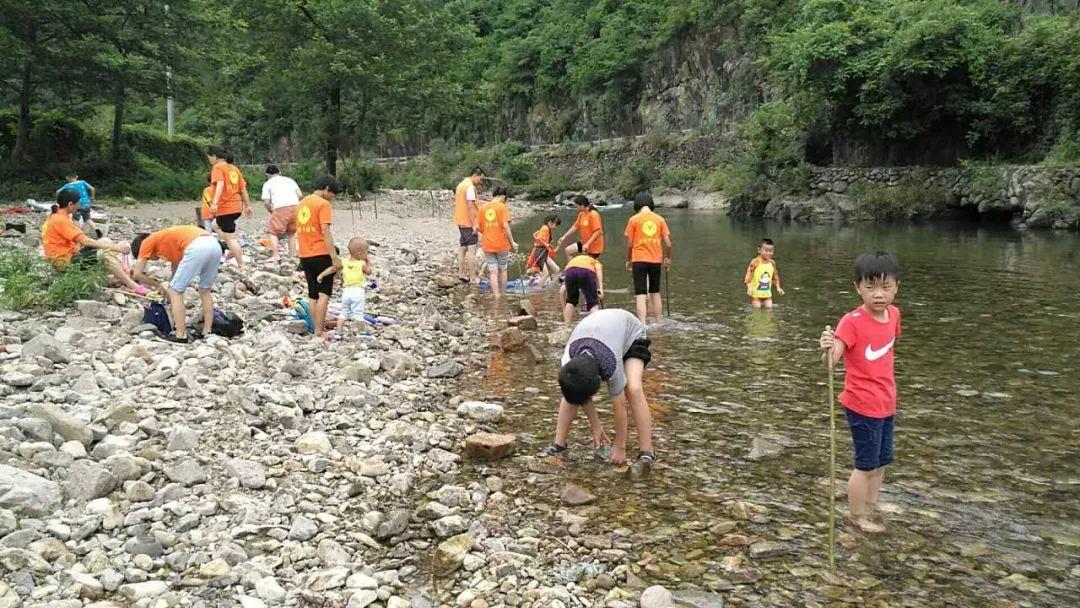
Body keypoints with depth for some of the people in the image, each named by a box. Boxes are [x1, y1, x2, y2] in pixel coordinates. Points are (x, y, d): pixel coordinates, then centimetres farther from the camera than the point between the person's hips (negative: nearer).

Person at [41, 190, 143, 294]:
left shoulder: (55, 217, 13)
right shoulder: (61, 220, -18)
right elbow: (85, 241, -24)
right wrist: (115, 247, -24)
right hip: (65, 261, -10)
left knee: (105, 241, 6)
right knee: (105, 254, -20)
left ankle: (120, 276, -8)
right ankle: (133, 286, -22)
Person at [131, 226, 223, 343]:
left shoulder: (147, 242, 21)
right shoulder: (170, 244, 39)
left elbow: (137, 274, 16)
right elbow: (176, 274, 44)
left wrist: (157, 285, 30)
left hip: (196, 247, -8)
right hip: (215, 244, 8)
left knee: (175, 292, 8)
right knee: (205, 290, 24)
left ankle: (181, 336, 6)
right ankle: (207, 332, 24)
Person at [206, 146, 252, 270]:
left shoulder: (217, 168, -7)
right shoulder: (234, 168, 16)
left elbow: (220, 185, -24)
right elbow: (243, 188, 16)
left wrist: (215, 203, -35)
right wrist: (247, 206, 22)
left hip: (225, 208, -9)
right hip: (237, 207, 9)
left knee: (231, 238, -3)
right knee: (217, 224, 30)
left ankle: (241, 266, -3)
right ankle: (233, 250, 20)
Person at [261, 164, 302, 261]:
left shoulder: (268, 183, 13)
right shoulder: (289, 180, 25)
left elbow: (266, 201, 2)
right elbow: (300, 195, 19)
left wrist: (271, 212, 17)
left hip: (280, 208, -4)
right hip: (296, 206, 4)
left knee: (273, 232, 8)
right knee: (291, 232, 22)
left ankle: (275, 255, -7)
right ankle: (292, 254, 19)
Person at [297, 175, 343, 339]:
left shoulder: (303, 202, 14)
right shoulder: (323, 204, -10)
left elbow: (300, 230, 17)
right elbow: (325, 232, -19)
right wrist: (334, 257, -20)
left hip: (304, 256, 8)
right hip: (321, 255, -8)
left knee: (312, 295, 12)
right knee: (324, 294, -4)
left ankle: (318, 330, 15)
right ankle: (318, 333, -10)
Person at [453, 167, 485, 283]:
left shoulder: (461, 184, 14)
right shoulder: (470, 187, -16)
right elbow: (470, 206, -22)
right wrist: (474, 224, -23)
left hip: (460, 222, 9)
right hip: (469, 223, -9)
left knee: (462, 248, 14)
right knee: (471, 250, -5)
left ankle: (462, 274, 20)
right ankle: (473, 277, -4)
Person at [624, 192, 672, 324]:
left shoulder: (633, 219, -3)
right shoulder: (660, 219, 4)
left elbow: (629, 244, -2)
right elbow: (668, 243, 2)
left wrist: (628, 260, 13)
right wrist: (668, 258, 18)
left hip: (639, 260, -3)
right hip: (656, 260, 3)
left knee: (640, 295, -4)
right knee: (655, 293, 17)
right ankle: (658, 323, 23)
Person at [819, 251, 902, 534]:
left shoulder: (893, 314, 0)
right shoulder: (852, 322, -21)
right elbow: (832, 359, -31)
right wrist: (828, 349, -54)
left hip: (886, 403, 7)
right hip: (862, 405, -7)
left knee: (881, 461, 19)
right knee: (866, 464, 4)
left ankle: (871, 510, 36)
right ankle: (856, 516, 22)